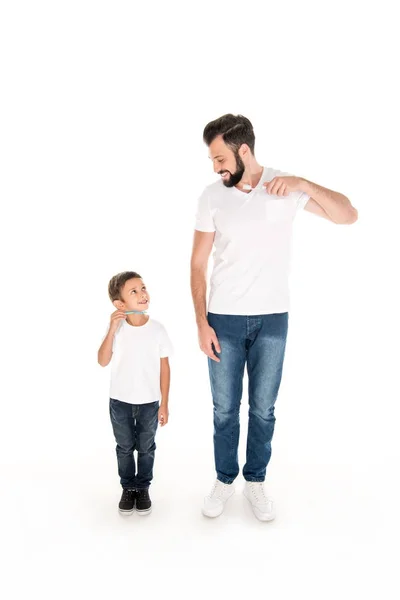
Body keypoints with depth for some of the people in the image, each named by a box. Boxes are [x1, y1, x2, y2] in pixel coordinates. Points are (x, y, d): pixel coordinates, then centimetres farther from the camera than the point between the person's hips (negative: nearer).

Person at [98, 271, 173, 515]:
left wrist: (164, 404, -5)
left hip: (149, 402, 0)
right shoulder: (116, 327, -11)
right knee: (125, 448, 16)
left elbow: (165, 367, -6)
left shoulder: (157, 328, -12)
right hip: (120, 401, 1)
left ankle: (143, 488, 33)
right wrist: (112, 330, -27)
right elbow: (103, 361, -18)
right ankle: (128, 488, 34)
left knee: (146, 448, 14)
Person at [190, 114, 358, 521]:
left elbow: (348, 216, -11)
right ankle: (224, 480, 31)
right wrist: (202, 324, -7)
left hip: (272, 319, 0)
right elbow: (198, 265, -1)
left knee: (263, 408, 10)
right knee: (225, 409, 10)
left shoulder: (286, 188, -5)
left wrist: (304, 185, -25)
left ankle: (255, 480, 31)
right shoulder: (212, 196, -4)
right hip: (224, 319, 1)